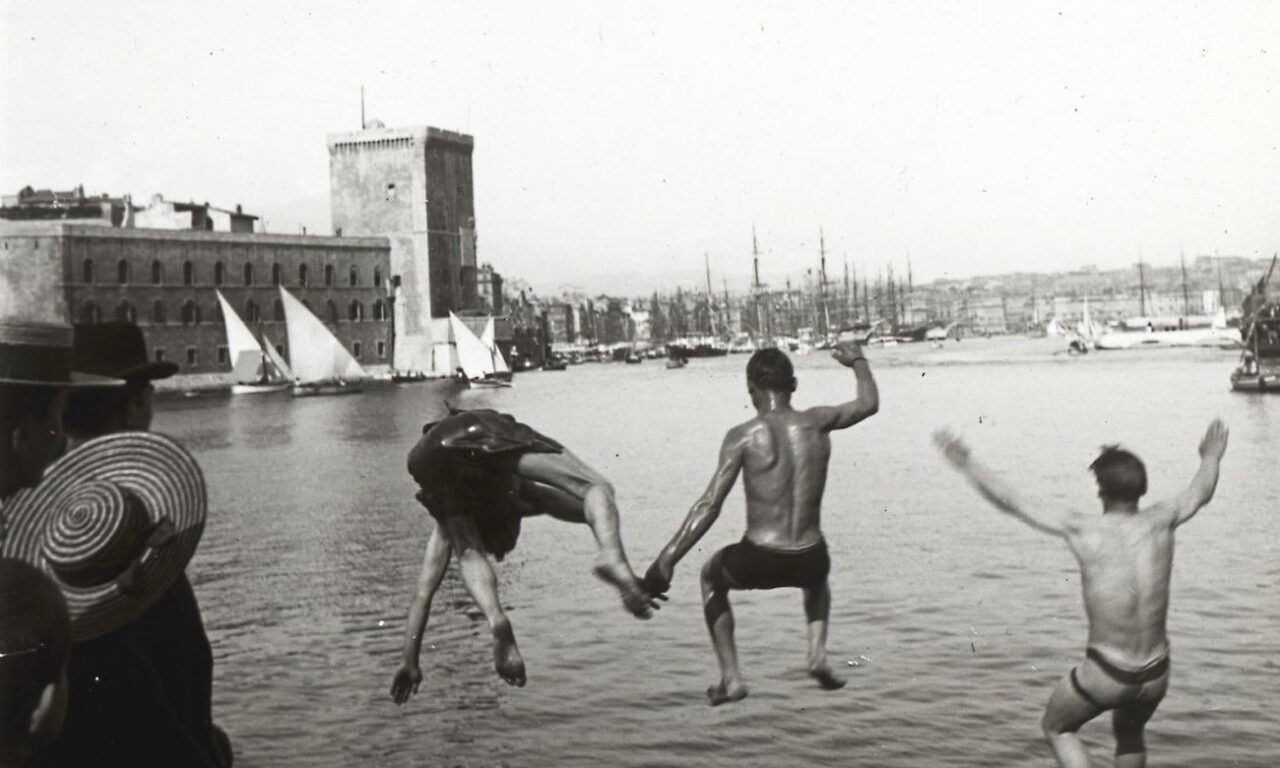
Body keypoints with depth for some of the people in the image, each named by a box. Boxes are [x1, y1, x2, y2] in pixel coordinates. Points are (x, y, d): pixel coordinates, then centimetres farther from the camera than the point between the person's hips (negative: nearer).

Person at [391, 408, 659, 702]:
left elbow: (422, 594, 41)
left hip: (429, 452, 2)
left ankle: (497, 620, -17)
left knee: (469, 554, 13)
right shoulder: (526, 497, 43)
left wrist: (409, 662, 45)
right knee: (595, 488, -3)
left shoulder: (447, 529, 42)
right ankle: (612, 556, -33)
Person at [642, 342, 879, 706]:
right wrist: (857, 361, 39)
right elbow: (869, 403, 21)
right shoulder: (817, 422, 2)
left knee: (711, 576, 31)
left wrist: (666, 560, -11)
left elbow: (709, 506, -13)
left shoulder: (743, 436, -7)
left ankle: (731, 677, 21)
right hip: (809, 561, 3)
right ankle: (818, 653, 20)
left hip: (757, 562, -3)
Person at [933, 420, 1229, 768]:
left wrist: (967, 463, 3)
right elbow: (1200, 492, 15)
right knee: (1129, 732, 35)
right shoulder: (1160, 521, -6)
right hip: (1156, 676, 4)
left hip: (1105, 675, -4)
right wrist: (1211, 458, 36)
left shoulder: (1082, 529, -16)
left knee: (1056, 728, 24)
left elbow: (1012, 502, -9)